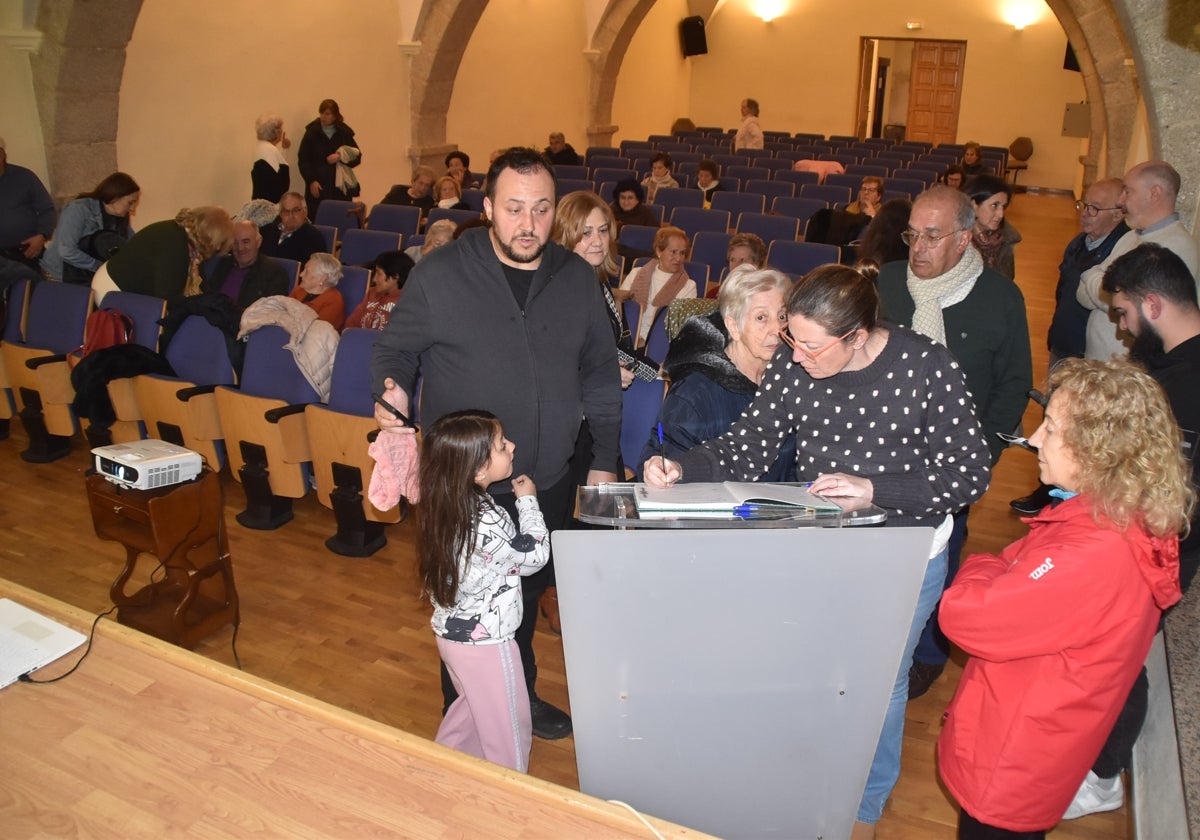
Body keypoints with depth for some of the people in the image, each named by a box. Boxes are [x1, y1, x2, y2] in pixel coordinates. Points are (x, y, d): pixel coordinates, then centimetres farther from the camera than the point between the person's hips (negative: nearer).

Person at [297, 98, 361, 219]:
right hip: (318, 187, -1)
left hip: (340, 187, 1)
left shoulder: (345, 133, 8)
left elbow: (357, 157, 8)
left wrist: (340, 157, -10)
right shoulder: (312, 132, 4)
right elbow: (303, 160, 1)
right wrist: (311, 181, -10)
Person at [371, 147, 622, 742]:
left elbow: (600, 373, 10)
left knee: (528, 598, 21)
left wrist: (605, 460, 9)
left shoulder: (577, 279, 2)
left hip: (549, 485, 4)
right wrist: (393, 388, -21)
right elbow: (395, 350, 2)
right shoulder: (439, 274, -9)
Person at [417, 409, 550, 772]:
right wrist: (528, 501, -7)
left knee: (473, 708, 31)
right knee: (507, 728, 14)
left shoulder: (444, 503, -9)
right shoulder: (487, 523, -33)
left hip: (451, 630, 8)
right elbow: (534, 555, -16)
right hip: (485, 643, -8)